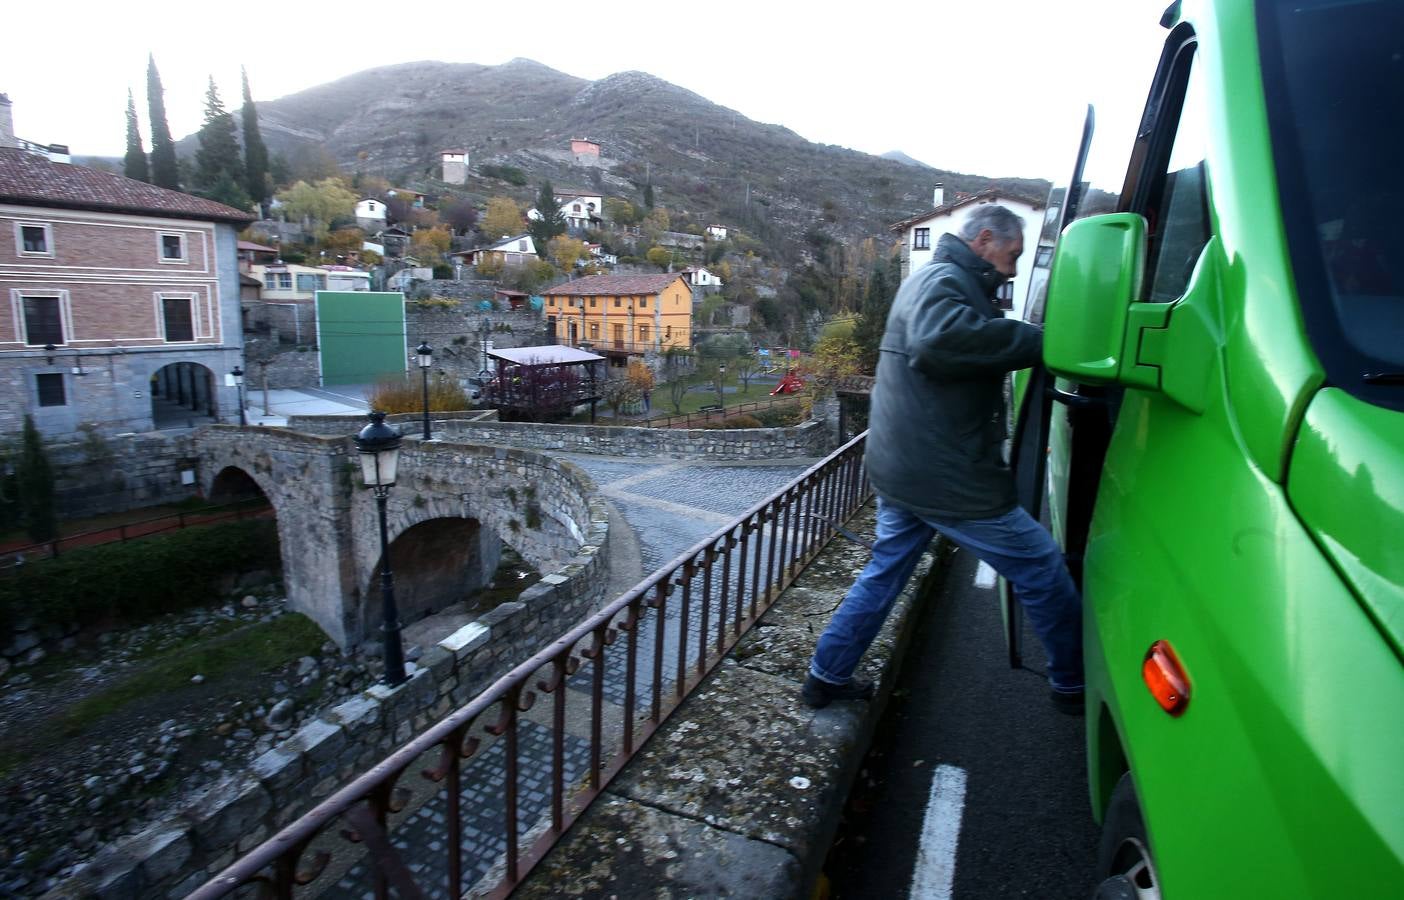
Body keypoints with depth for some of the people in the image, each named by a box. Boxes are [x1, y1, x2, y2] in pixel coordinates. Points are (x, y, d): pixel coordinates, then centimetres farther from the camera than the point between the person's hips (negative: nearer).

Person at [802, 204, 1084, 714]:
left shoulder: (934, 280, 20)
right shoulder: (945, 280, -15)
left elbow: (969, 347, 19)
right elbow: (939, 340, -36)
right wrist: (1038, 341, -29)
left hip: (899, 471, 10)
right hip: (946, 477, -10)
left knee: (884, 572, 19)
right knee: (1041, 568, 7)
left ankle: (827, 676, 27)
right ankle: (1073, 685, 25)